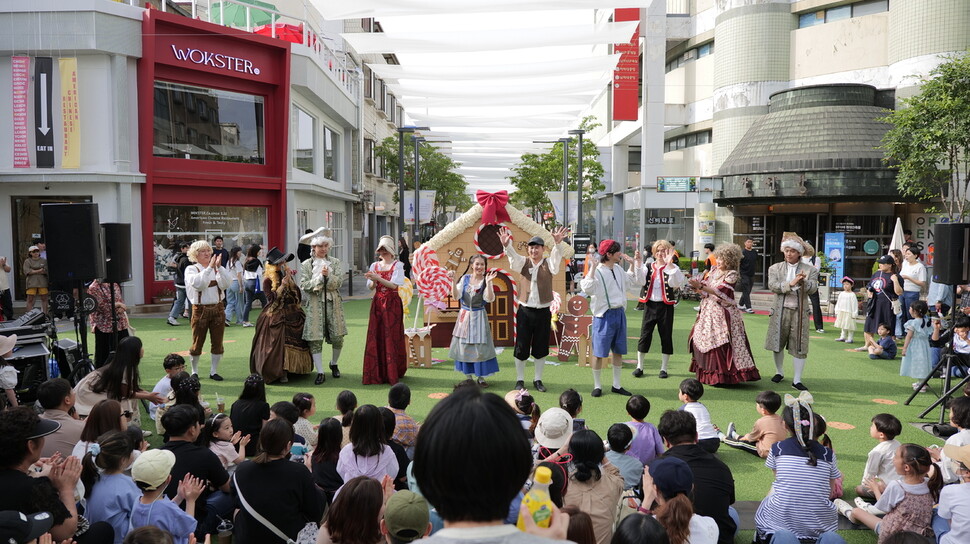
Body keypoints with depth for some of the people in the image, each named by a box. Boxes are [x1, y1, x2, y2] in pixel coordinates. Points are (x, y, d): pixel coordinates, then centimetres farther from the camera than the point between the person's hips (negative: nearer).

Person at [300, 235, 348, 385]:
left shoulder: (336, 263, 8)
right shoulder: (306, 265, 4)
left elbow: (338, 282, -3)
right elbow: (304, 285, -6)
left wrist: (328, 276, -20)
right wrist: (320, 277, -16)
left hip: (333, 302, 2)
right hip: (314, 304, -1)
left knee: (337, 337, 5)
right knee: (315, 339, -5)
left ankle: (334, 364, 31)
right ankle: (320, 372, 3)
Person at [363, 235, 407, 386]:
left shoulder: (397, 265, -1)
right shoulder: (374, 266, 11)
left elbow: (394, 285, -13)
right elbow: (370, 287, 7)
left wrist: (377, 277, -22)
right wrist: (372, 280, -14)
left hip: (392, 304, -4)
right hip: (378, 304, 4)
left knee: (392, 337, -4)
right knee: (376, 337, 1)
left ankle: (393, 373, 1)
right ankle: (378, 373, 8)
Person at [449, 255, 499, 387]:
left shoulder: (485, 281, -5)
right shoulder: (465, 278, 1)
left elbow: (489, 299, -18)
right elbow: (456, 296, -5)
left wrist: (488, 282, -26)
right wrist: (453, 281, -15)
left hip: (479, 317, -2)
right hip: (464, 315, 2)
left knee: (480, 347, -1)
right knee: (464, 347, 7)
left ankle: (481, 377, 12)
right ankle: (468, 377, 20)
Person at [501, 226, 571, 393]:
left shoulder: (549, 263, 0)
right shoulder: (524, 262, 3)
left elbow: (557, 257, -21)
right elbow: (513, 256, -16)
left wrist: (557, 243, -43)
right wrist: (506, 245, -38)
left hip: (543, 311, 0)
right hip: (525, 310, 0)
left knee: (541, 347, 8)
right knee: (521, 347, 4)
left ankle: (538, 380, 22)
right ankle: (520, 380, 16)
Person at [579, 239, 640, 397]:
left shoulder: (618, 270, 9)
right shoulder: (598, 271, -15)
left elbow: (633, 280, 26)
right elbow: (588, 289, -30)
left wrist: (634, 262, 18)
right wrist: (593, 267, -33)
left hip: (620, 313, 8)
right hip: (604, 315, -8)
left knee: (618, 351, 13)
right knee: (599, 353, 0)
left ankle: (616, 385, 24)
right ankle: (597, 386, 13)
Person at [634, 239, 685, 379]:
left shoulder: (672, 268, -1)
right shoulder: (648, 267, 7)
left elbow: (677, 282, -21)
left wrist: (669, 263, -28)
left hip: (665, 306, -2)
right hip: (650, 305, 2)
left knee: (666, 336, 5)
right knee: (644, 335, 2)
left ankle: (663, 368, 17)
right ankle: (639, 366, 13)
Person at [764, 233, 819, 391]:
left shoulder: (810, 270, 4)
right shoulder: (775, 268, 6)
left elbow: (813, 288, -10)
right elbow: (772, 285, -10)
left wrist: (803, 282, -30)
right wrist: (790, 284, -22)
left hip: (799, 312, -1)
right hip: (780, 311, 1)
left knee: (799, 347, -1)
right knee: (778, 344, 11)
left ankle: (797, 380, 5)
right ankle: (779, 372, 31)